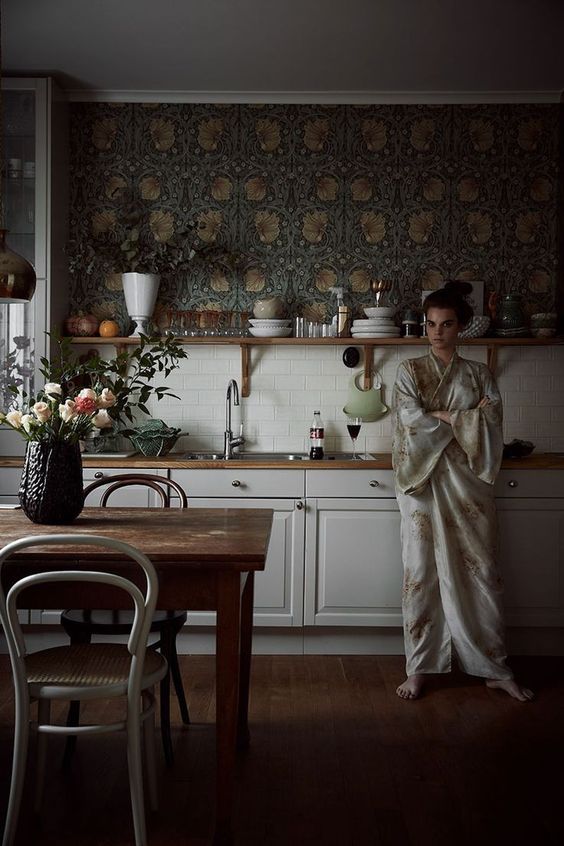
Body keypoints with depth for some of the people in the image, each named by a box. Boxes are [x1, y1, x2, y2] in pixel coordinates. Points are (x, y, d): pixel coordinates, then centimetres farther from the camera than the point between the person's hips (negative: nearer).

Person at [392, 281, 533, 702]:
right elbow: (413, 421, -11)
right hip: (423, 481, -1)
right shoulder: (410, 371, 4)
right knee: (422, 572, 2)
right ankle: (418, 668, 11)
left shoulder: (479, 375, 8)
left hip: (467, 482, 1)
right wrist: (466, 418, -8)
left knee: (482, 571, 4)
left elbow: (492, 424, -6)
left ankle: (496, 668, 14)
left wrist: (438, 418, -12)